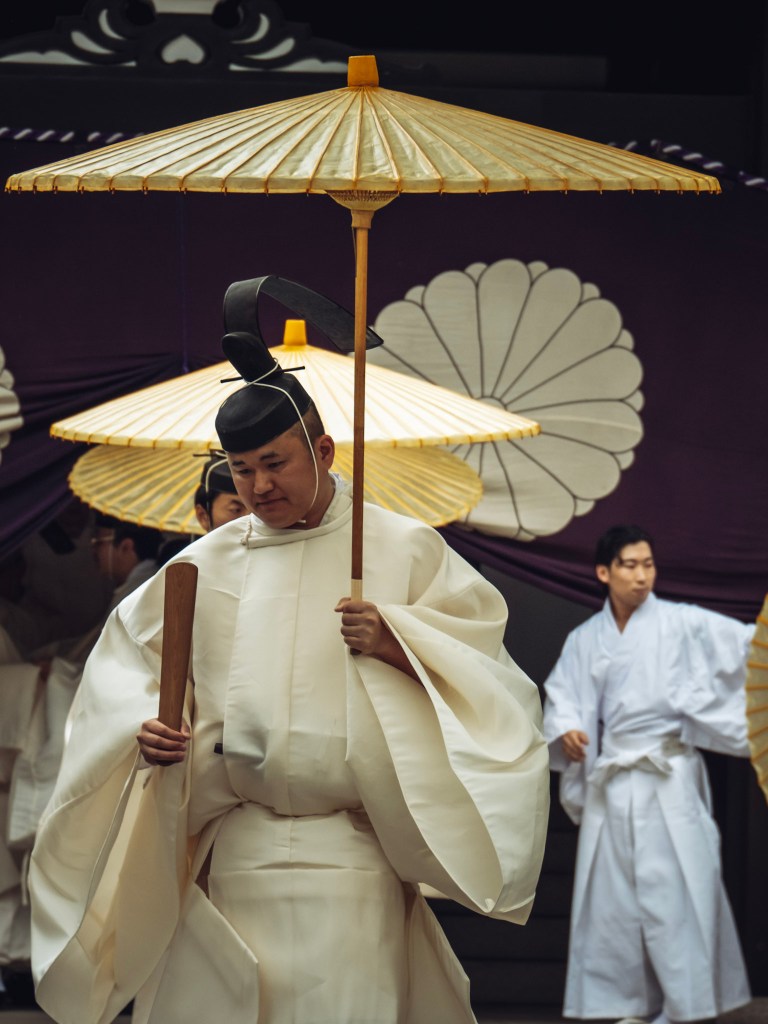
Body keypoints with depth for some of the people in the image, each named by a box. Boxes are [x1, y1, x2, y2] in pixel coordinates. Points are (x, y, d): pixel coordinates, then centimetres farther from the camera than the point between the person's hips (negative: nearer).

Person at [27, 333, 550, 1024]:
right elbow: (130, 665, 13)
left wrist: (395, 644, -14)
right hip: (228, 856, 2)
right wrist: (146, 729, -6)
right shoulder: (206, 565, 11)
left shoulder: (403, 549, 5)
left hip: (351, 858, -2)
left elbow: (476, 658, 2)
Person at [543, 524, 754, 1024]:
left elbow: (743, 642, -7)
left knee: (673, 887, -7)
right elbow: (562, 695, 7)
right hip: (611, 780, 4)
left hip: (668, 777, -4)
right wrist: (566, 729, -13)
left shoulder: (680, 623, -1)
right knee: (614, 892, 5)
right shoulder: (585, 640, 10)